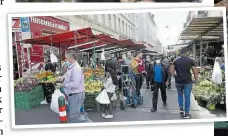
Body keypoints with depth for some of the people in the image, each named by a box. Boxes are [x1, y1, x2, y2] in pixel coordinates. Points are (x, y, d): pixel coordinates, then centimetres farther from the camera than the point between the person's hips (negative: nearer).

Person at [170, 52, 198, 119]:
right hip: (187, 81, -2)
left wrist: (176, 77, 12)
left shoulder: (176, 60, 8)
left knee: (180, 95, 22)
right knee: (187, 97, 4)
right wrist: (196, 79, 7)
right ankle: (186, 114, 7)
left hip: (178, 81, 2)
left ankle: (181, 110, 14)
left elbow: (171, 70, 3)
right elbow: (195, 71, -3)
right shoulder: (191, 60, 2)